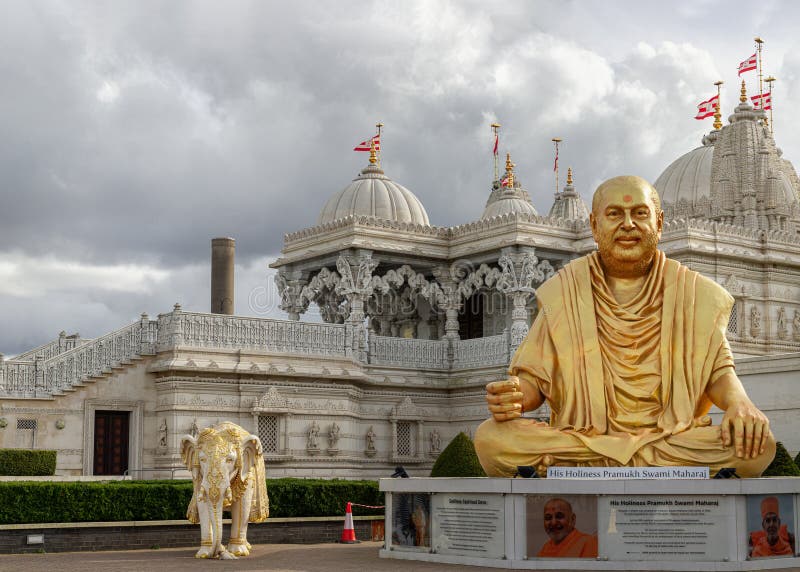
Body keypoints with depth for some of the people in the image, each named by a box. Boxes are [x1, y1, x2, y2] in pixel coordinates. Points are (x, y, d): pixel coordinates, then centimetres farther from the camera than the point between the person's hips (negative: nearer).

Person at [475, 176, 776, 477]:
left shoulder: (694, 294, 11)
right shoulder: (564, 291, 9)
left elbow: (719, 369, 11)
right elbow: (534, 375, 6)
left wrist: (739, 402, -13)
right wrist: (516, 394, -18)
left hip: (672, 439, 1)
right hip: (580, 438, 0)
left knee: (759, 445, -28)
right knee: (491, 437, -29)